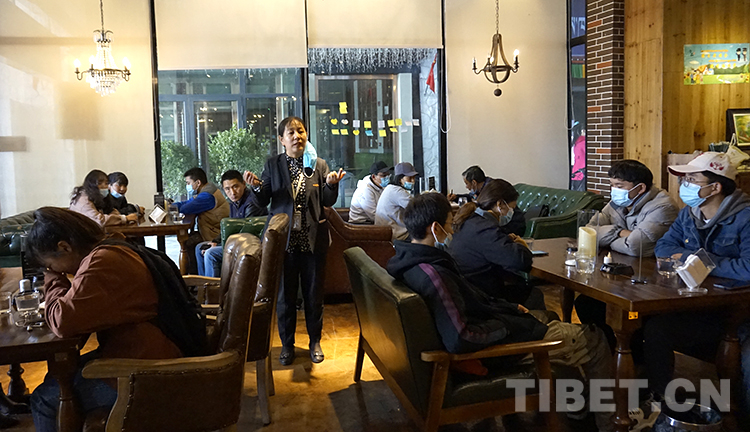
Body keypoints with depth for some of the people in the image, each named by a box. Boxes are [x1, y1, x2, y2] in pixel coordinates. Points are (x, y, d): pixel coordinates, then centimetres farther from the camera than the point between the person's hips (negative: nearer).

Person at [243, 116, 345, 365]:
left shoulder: (319, 165, 3)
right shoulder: (272, 166, 3)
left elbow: (328, 202, 1)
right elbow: (264, 202, 0)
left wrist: (331, 184, -18)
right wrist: (256, 187, -19)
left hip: (313, 238, 0)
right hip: (283, 238, 0)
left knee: (314, 292, 10)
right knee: (285, 293, 8)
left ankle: (315, 342, 27)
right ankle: (287, 344, 23)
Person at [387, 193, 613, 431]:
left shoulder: (409, 259, -2)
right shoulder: (432, 275, -34)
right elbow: (458, 340, -37)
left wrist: (508, 307, 6)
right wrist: (505, 325, -22)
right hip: (491, 349, -10)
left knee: (545, 316, 32)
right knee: (594, 341, 3)